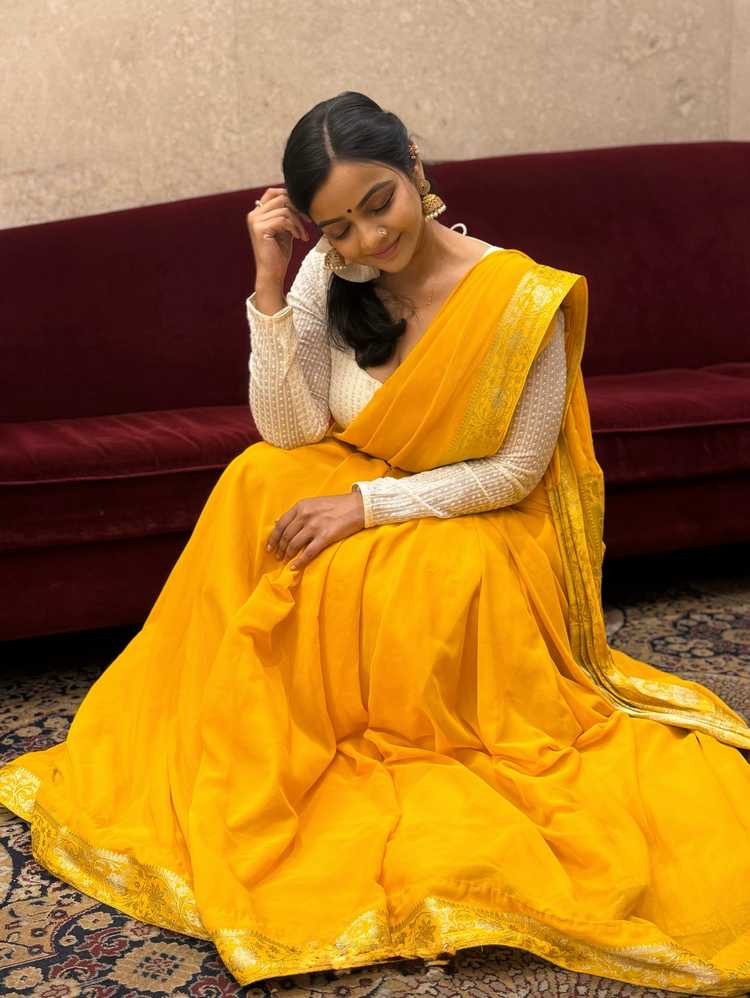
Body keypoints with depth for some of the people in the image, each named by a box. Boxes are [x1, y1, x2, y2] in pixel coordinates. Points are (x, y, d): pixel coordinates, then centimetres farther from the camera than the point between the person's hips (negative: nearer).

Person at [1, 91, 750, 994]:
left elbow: (515, 472, -16)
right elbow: (291, 432, -13)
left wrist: (369, 505, -22)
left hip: (481, 524, -5)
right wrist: (270, 283, -22)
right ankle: (251, 754, -9)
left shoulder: (520, 298, -22)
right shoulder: (326, 276, -9)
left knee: (356, 577, -32)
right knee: (254, 484, -22)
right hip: (357, 488, 5)